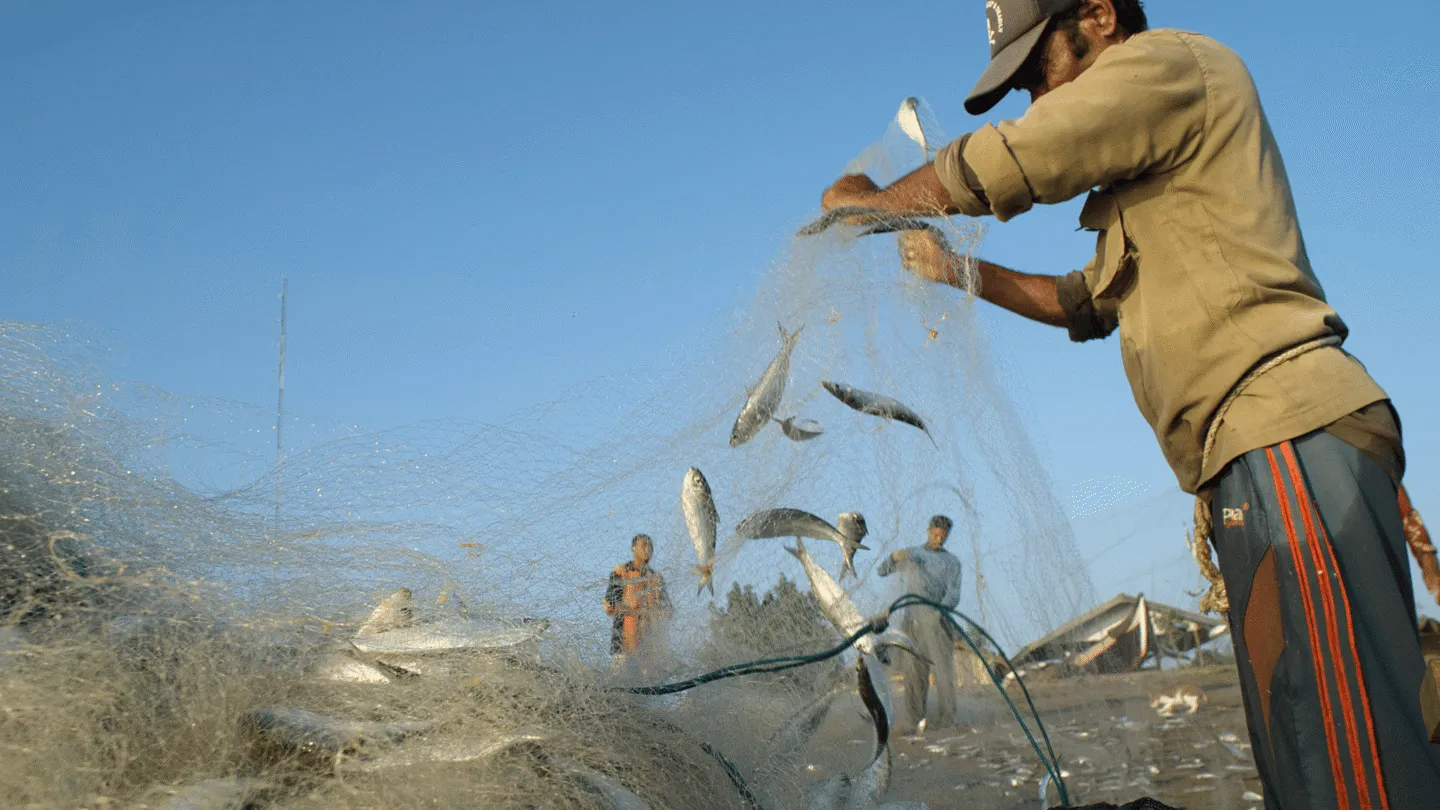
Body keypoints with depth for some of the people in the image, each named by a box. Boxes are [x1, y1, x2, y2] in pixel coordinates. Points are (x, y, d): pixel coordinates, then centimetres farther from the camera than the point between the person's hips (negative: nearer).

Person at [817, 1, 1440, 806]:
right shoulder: (1146, 173, 30)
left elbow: (989, 169, -5)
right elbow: (1089, 303, 35)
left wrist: (868, 199, 12)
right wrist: (962, 272, 27)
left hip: (1287, 437, -10)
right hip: (1264, 449, 11)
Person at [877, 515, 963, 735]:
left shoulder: (952, 562, 11)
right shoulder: (910, 555, 19)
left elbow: (953, 594, -2)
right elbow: (881, 571, 14)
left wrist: (940, 611, -24)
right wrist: (895, 557, -8)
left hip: (936, 622, -2)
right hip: (910, 620, 2)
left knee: (942, 670, -7)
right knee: (913, 671, -3)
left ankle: (946, 717, -1)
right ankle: (913, 721, -5)